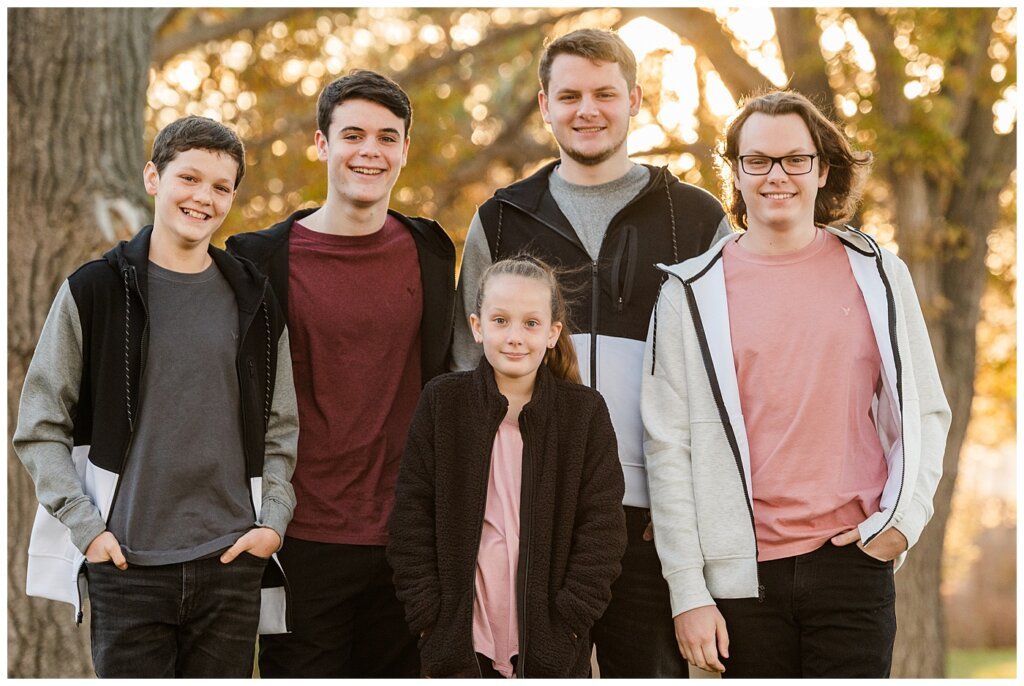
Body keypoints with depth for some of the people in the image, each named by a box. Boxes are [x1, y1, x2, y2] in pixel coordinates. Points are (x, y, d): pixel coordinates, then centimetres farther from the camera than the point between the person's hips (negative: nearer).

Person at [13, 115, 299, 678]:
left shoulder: (255, 301, 9)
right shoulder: (94, 291, 1)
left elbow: (281, 428, 14)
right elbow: (39, 426, 2)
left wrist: (273, 521, 1)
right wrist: (85, 526, -7)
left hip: (232, 563, 2)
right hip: (127, 564, -2)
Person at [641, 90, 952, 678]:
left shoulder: (876, 274, 6)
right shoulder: (693, 292, 2)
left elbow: (925, 412, 12)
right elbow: (669, 447, 1)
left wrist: (903, 517, -4)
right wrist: (688, 591, -3)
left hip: (853, 560, 0)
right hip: (744, 570, 0)